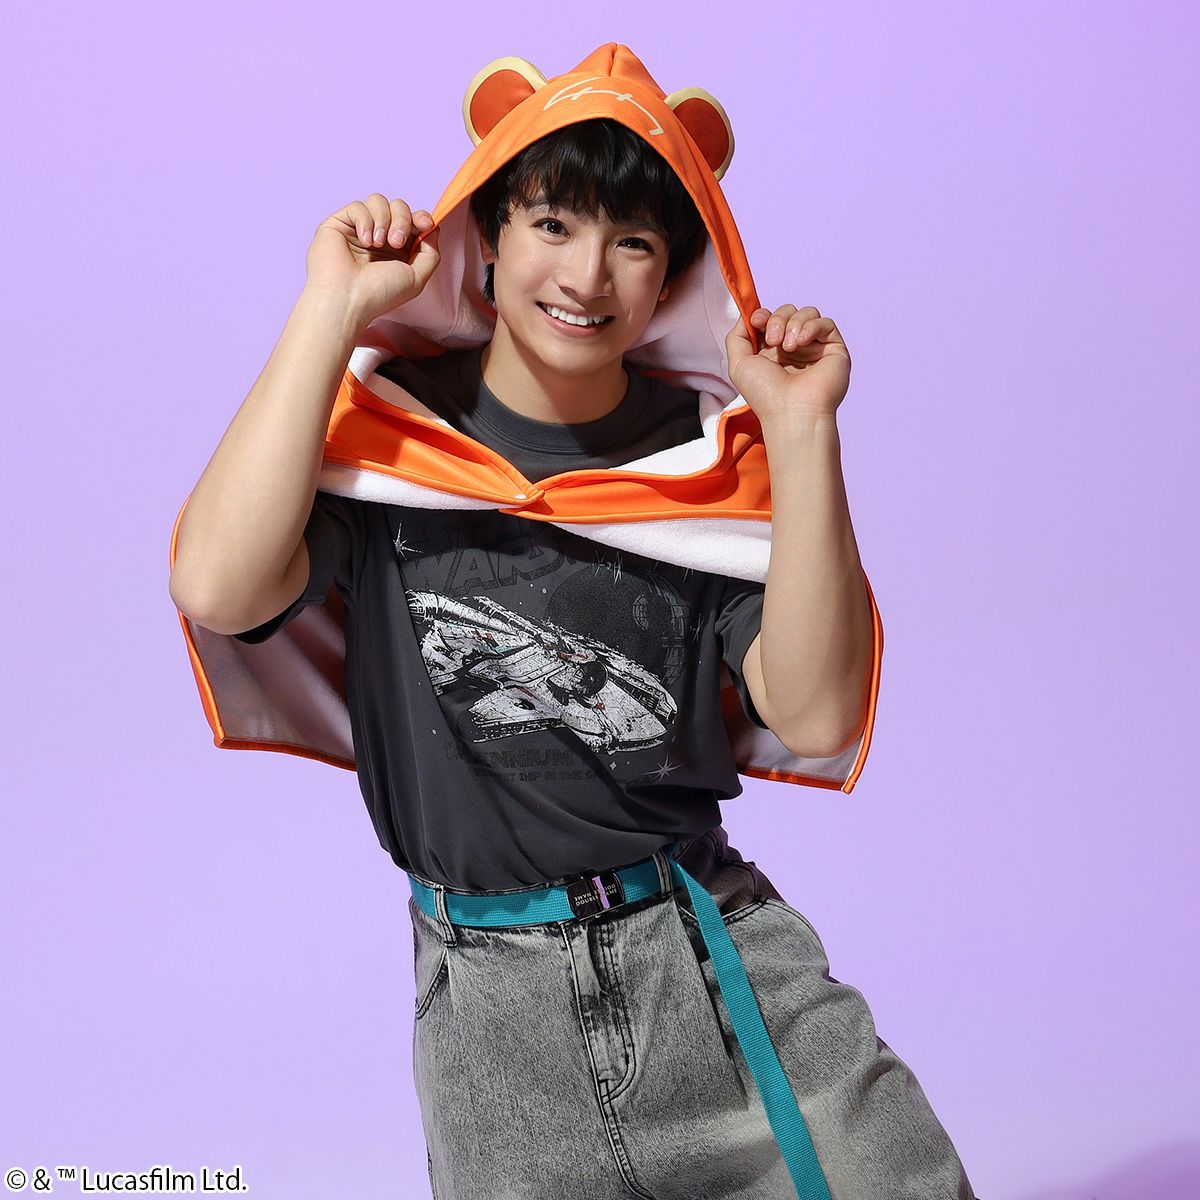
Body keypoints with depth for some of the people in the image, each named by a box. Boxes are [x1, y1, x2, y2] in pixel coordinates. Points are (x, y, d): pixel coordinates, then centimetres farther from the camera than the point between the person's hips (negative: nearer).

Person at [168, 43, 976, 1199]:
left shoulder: (709, 458, 2)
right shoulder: (383, 428, -2)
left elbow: (815, 717, -8)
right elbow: (218, 589, -21)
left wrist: (803, 434, -14)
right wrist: (333, 311, -16)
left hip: (720, 953, 1)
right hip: (495, 998, -1)